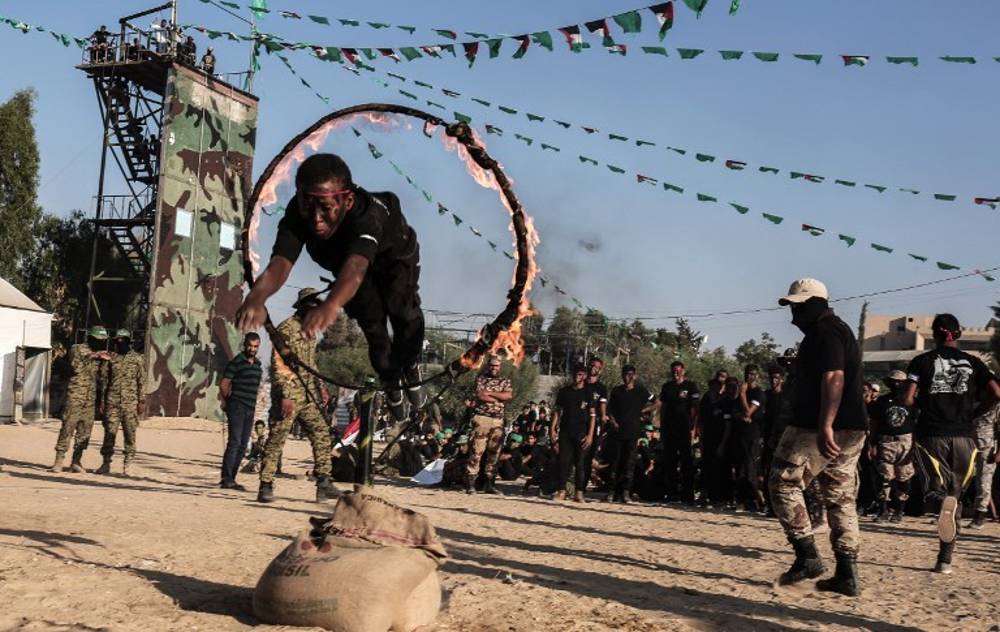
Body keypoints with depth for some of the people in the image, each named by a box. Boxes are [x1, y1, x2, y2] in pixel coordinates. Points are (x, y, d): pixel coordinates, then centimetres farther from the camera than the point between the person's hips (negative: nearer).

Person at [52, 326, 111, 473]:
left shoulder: (102, 356, 14)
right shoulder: (77, 349, 0)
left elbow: (103, 380, 16)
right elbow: (76, 367, -17)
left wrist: (101, 401, 13)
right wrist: (91, 357, -21)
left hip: (91, 399, 5)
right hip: (75, 396, -5)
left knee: (85, 431, 3)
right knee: (68, 428, -7)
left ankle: (76, 462, 9)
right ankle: (59, 461, -4)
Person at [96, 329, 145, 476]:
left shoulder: (138, 359, 4)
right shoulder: (111, 358, 10)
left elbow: (142, 382, 3)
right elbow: (104, 380, 12)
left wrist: (141, 402, -3)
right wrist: (102, 401, 7)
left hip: (130, 402, -2)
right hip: (112, 402, 2)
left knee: (129, 434, 0)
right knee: (109, 432, 1)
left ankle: (126, 466, 5)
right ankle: (106, 463, 8)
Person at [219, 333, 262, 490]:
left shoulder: (257, 364, 13)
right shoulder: (236, 363, -8)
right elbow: (223, 385, -6)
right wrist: (228, 401, 2)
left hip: (250, 408, 7)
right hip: (237, 406, -7)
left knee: (243, 445, 7)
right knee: (235, 442, -14)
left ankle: (230, 479, 12)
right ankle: (226, 479, -16)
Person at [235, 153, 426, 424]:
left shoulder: (366, 214, -50)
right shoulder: (297, 214, -39)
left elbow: (356, 266, -68)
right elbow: (280, 262, -54)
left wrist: (331, 305, -88)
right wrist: (256, 298, -77)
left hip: (395, 254, -3)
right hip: (342, 257, 3)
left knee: (401, 309, -15)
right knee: (370, 321, -1)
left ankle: (410, 366, 17)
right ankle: (391, 381, 26)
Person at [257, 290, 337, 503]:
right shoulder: (286, 329, -10)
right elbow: (278, 364, -16)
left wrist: (320, 387, 15)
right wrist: (285, 395, -21)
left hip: (308, 396, 8)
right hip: (289, 395, -8)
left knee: (321, 433, 3)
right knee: (277, 440, -3)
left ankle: (323, 483, 5)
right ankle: (266, 486, 3)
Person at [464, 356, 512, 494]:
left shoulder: (505, 381, 15)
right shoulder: (480, 379, 6)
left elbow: (509, 395, -5)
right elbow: (480, 396, -9)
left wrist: (489, 393, -9)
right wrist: (499, 398, -4)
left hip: (498, 421, 3)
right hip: (482, 418, -3)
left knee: (494, 453, 3)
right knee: (476, 451, -9)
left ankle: (489, 483, 9)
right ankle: (470, 483, -8)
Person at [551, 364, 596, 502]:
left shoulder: (588, 393, 3)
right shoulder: (564, 391, 11)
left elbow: (592, 415, 0)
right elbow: (557, 411, 12)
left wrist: (590, 435, -9)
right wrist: (553, 429, 2)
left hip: (581, 433, -2)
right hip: (565, 432, 2)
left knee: (581, 463, -2)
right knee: (564, 461, -2)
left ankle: (579, 492, 1)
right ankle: (561, 490, 2)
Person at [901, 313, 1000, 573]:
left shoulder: (922, 361, 2)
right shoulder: (972, 362, 8)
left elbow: (907, 399, -7)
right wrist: (973, 410, 13)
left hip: (932, 435, -2)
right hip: (964, 436, 2)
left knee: (935, 490, 7)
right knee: (955, 494, 13)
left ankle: (941, 502, -32)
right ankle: (945, 560, 10)